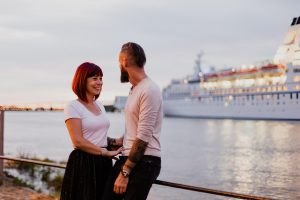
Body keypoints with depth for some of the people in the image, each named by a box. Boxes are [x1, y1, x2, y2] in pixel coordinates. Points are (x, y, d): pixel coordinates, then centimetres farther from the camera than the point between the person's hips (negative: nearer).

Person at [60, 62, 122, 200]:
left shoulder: (99, 105, 14)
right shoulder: (73, 107, -8)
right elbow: (78, 141, -16)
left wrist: (114, 141, 3)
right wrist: (106, 152, -17)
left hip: (103, 163, 7)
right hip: (83, 163, -7)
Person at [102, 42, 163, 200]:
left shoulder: (149, 91, -14)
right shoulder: (135, 90, 17)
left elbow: (143, 137, -18)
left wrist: (124, 172, -18)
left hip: (143, 162, -8)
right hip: (127, 158, 8)